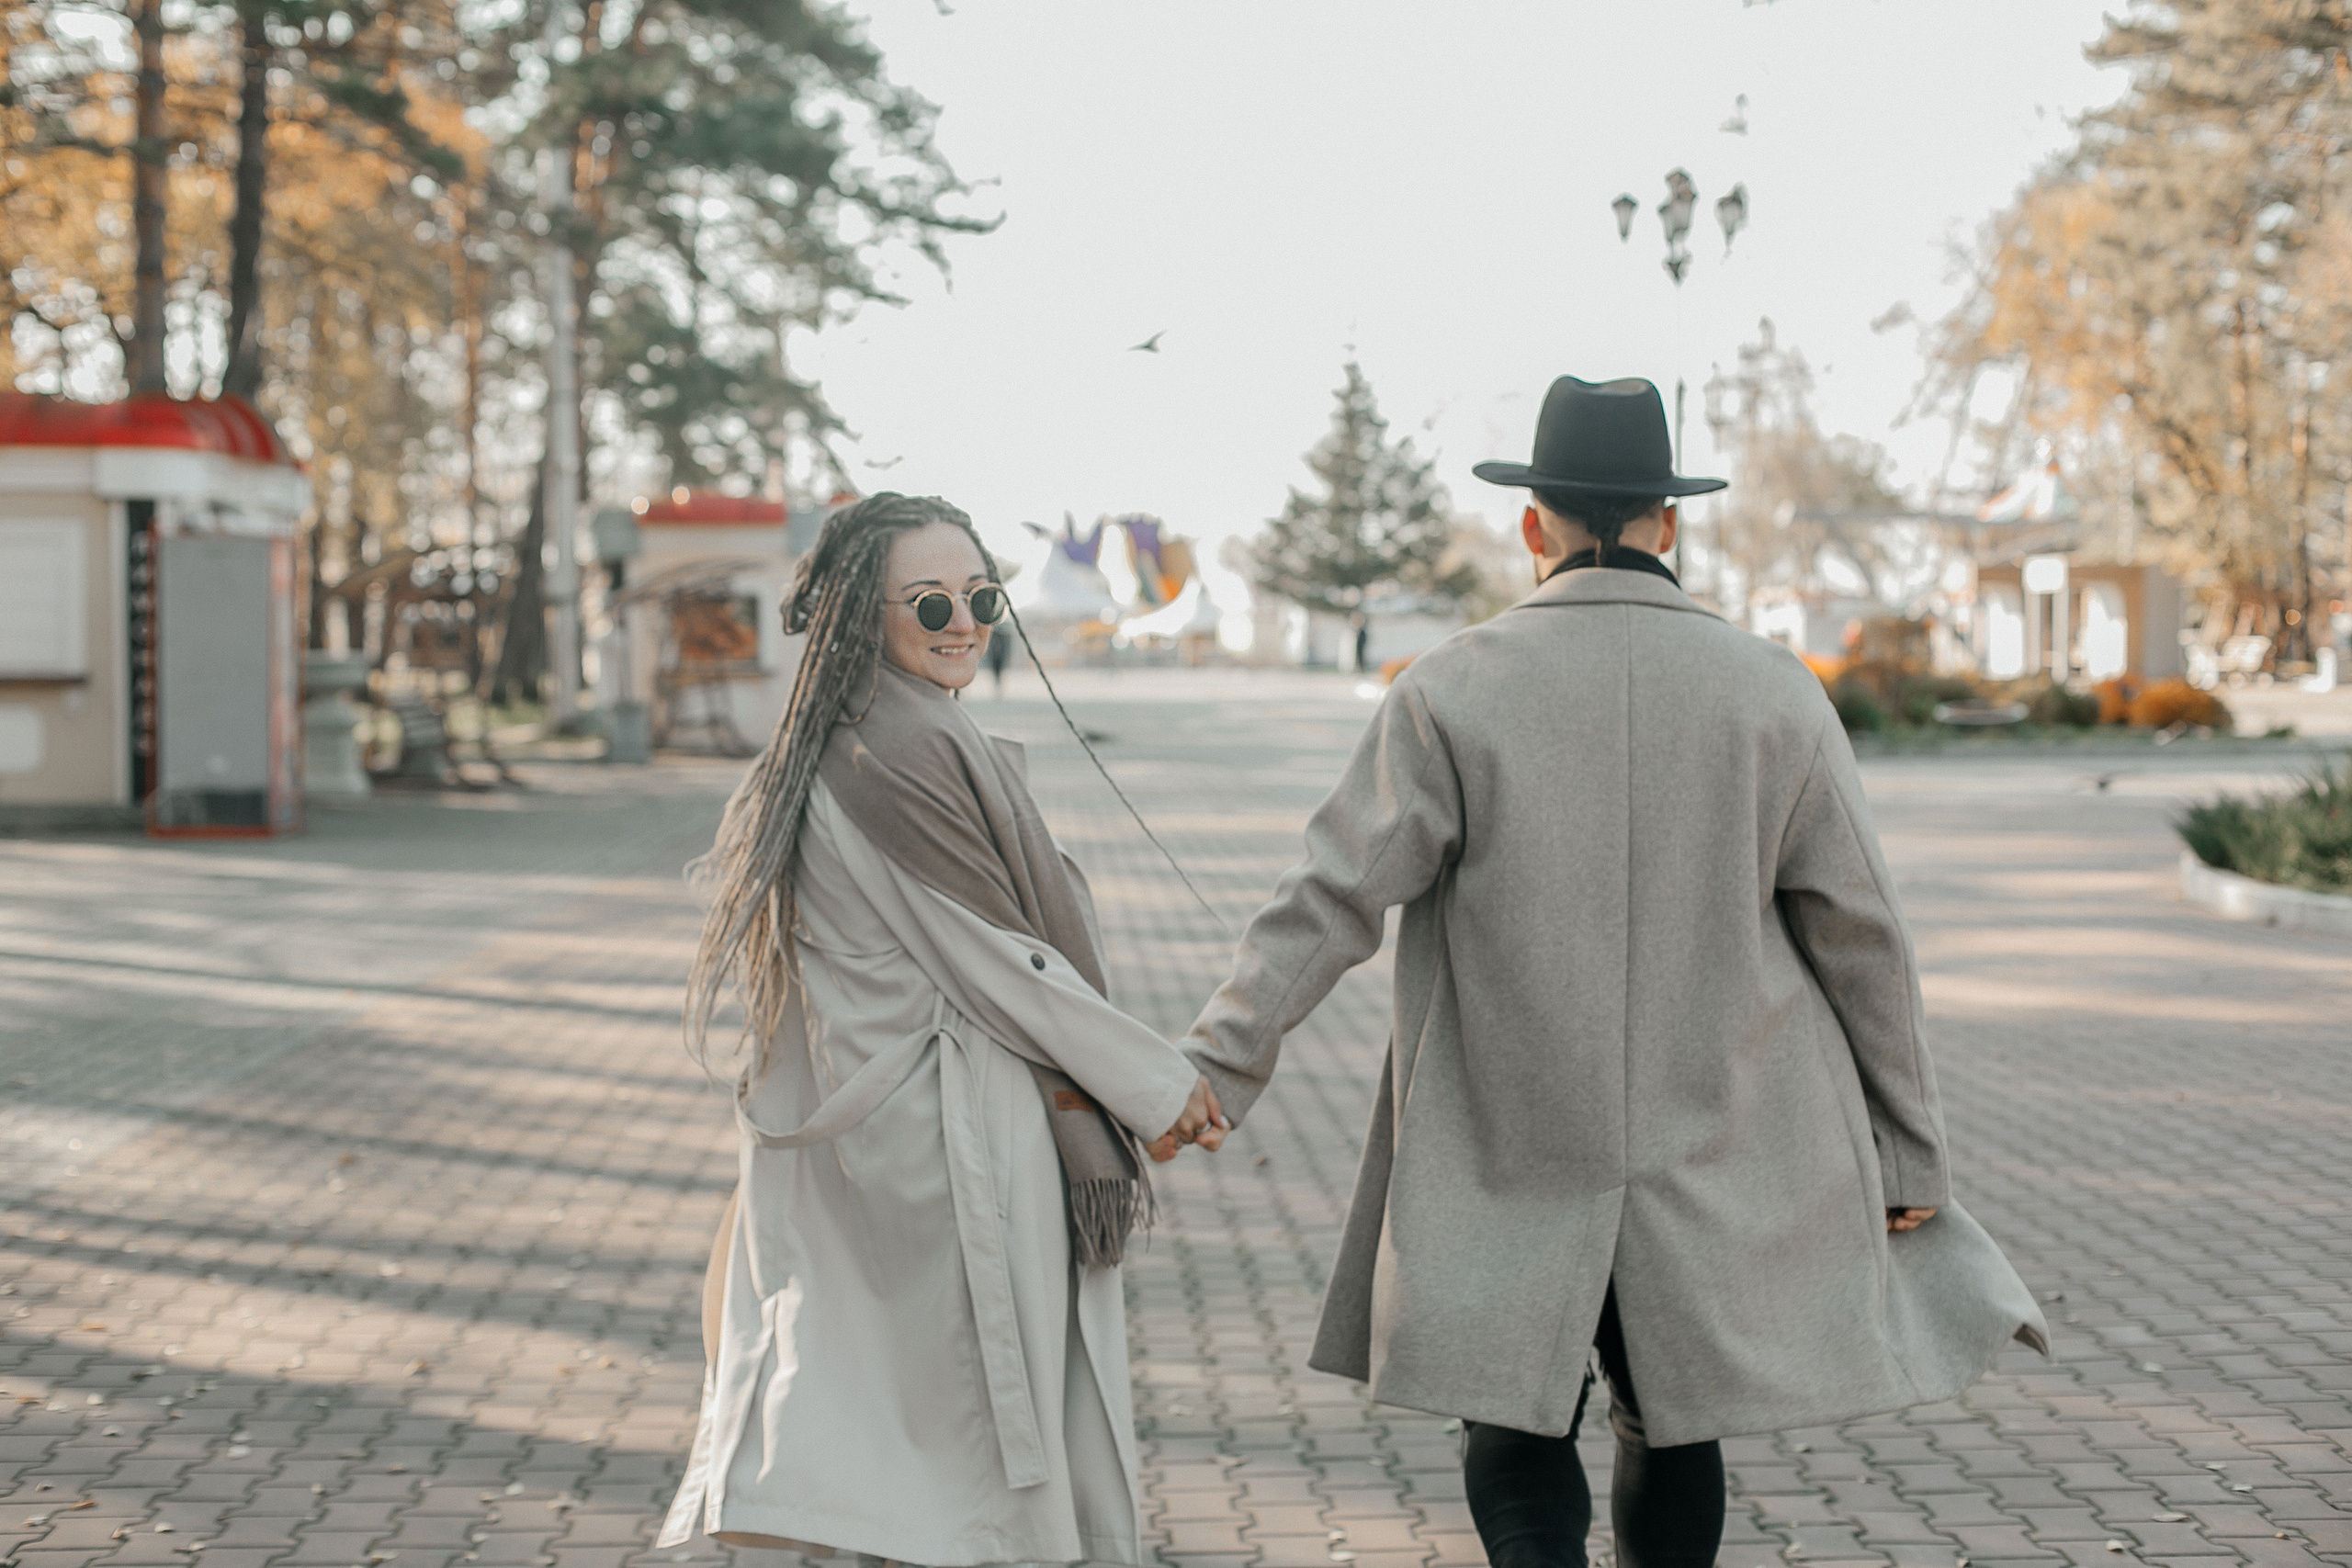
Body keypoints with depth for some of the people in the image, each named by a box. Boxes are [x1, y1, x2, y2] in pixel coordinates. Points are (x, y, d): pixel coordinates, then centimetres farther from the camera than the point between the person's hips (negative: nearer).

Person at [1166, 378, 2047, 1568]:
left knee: (1517, 1452, 8)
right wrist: (1906, 1149, 9)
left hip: (1508, 1168, -2)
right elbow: (1859, 934, 2)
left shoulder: (1453, 689, -5)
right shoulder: (1773, 692, -1)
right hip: (1714, 1168, 2)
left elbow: (1337, 891, -10)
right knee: (1674, 1441, 18)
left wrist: (1222, 1059, -7)